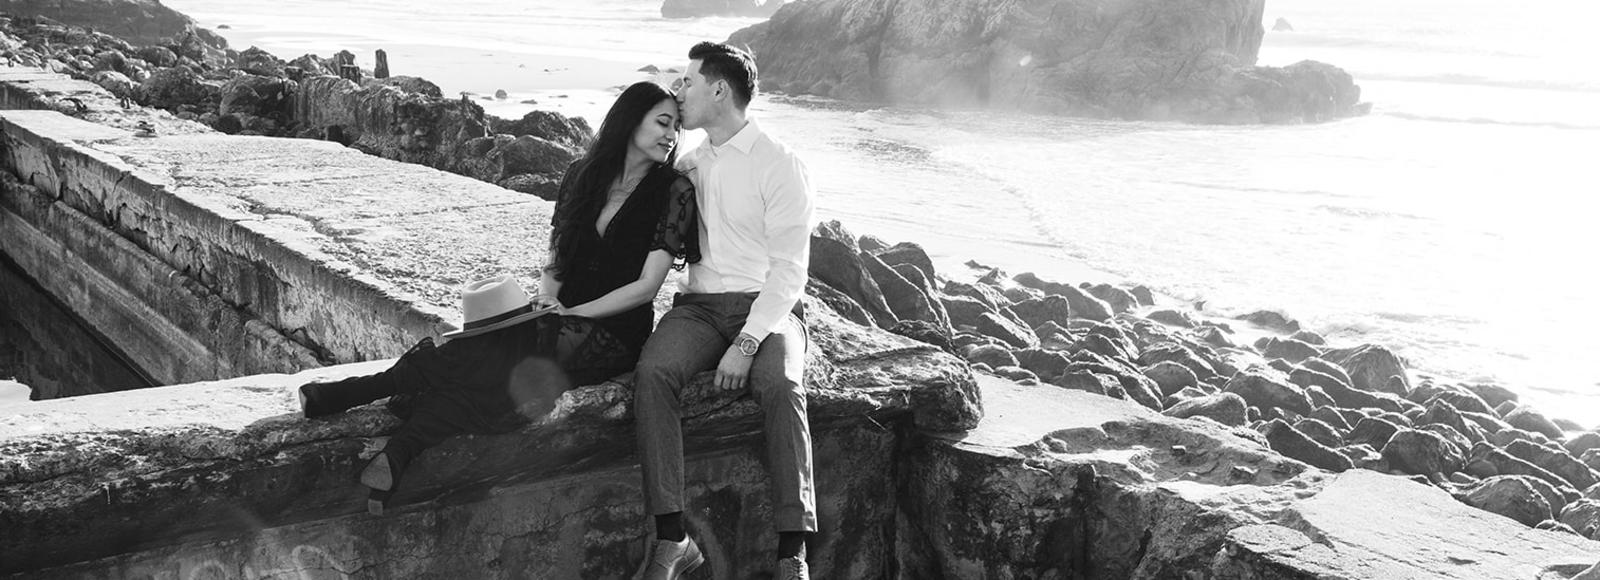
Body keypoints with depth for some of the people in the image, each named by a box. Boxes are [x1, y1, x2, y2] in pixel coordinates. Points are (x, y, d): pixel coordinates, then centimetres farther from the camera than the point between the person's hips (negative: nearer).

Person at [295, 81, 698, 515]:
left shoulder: (673, 191, -6)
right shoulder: (582, 174, 9)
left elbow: (646, 285, -10)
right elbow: (556, 260, 13)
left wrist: (570, 314, -12)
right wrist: (547, 301, -7)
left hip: (613, 336, -5)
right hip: (563, 322, 5)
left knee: (487, 352, -27)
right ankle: (396, 460, -37)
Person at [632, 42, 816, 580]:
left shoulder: (779, 165, -3)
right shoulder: (688, 164, 16)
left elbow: (789, 269, -9)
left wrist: (747, 343, -21)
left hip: (766, 307, -4)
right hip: (698, 305, 4)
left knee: (781, 384, -36)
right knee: (652, 373, -28)